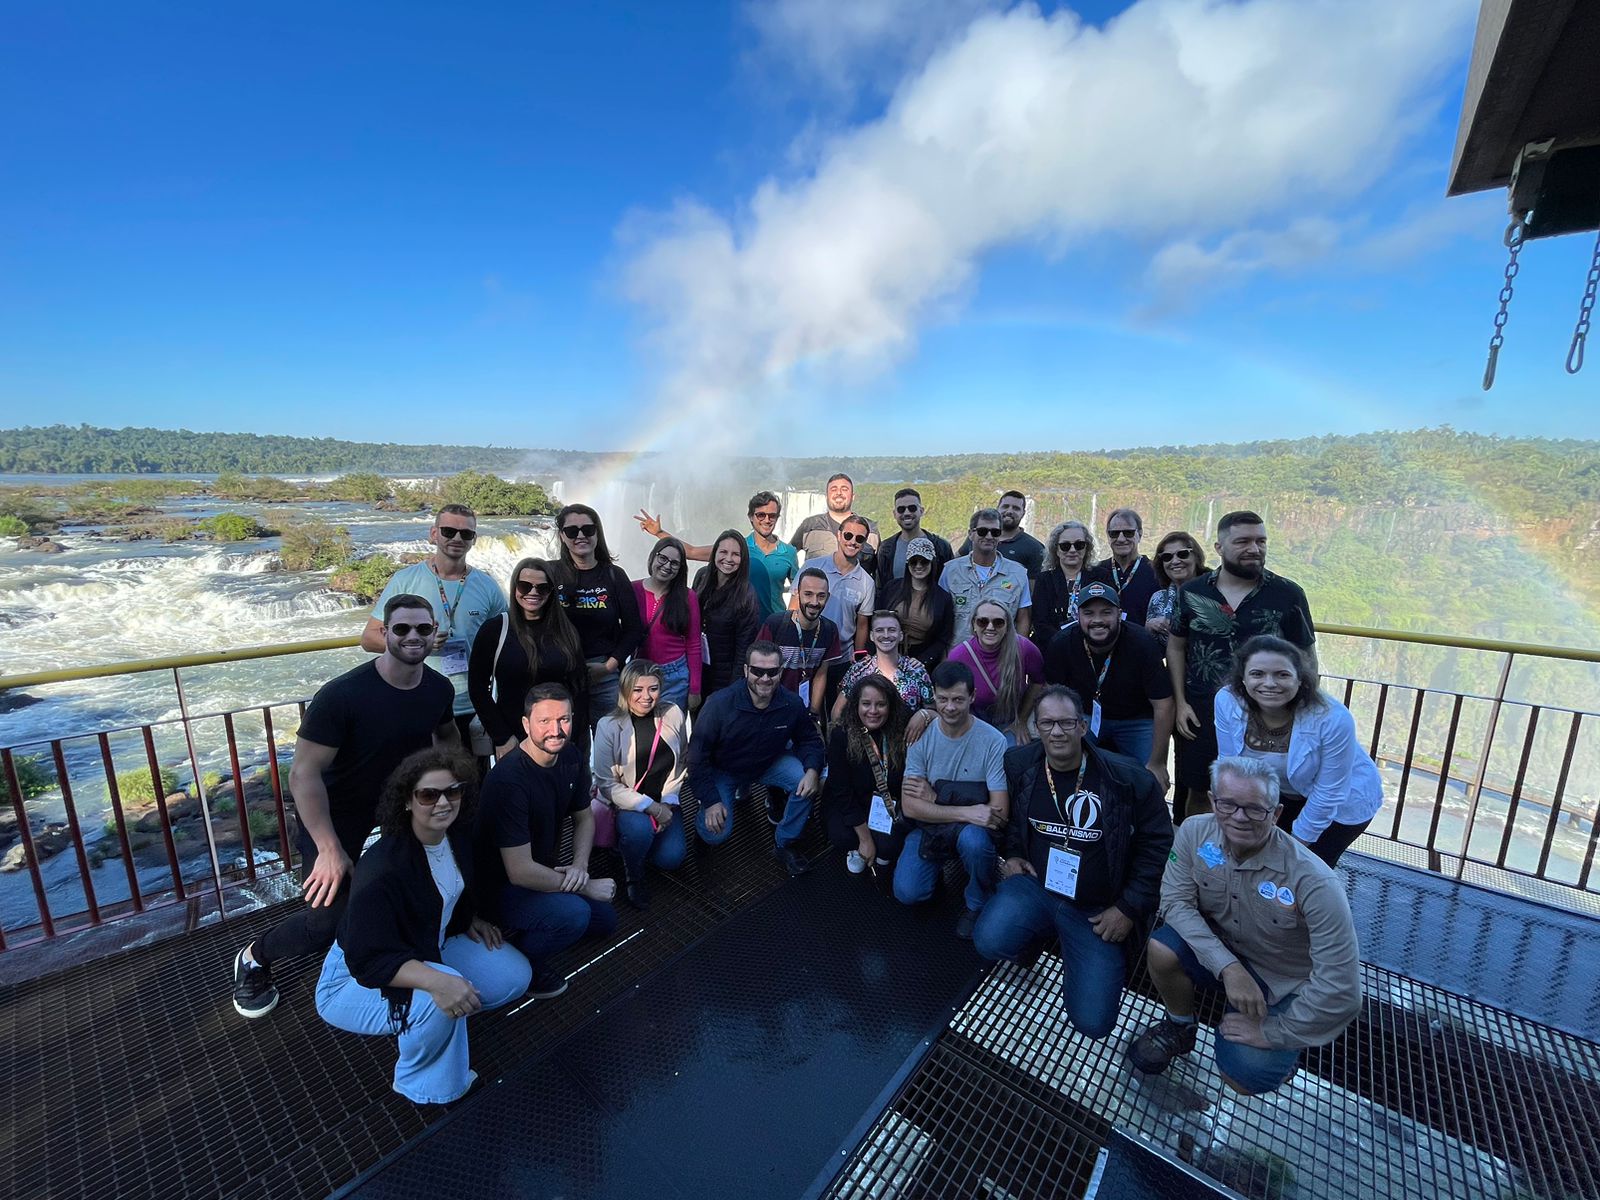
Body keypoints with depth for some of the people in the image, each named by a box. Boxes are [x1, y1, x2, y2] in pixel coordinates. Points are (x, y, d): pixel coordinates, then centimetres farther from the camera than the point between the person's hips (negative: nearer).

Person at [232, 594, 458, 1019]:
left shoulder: (440, 689, -11)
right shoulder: (342, 695, -28)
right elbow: (303, 773, -25)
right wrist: (330, 851, -25)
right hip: (334, 816, -5)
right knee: (328, 920, -8)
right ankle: (253, 958, 26)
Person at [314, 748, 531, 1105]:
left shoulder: (460, 834, -13)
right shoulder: (381, 869, -34)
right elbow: (369, 960, -33)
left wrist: (470, 918, -2)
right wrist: (436, 981, -44)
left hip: (431, 947, 7)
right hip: (358, 976, -6)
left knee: (515, 975, -7)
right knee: (438, 1000, -34)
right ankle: (423, 1085, -4)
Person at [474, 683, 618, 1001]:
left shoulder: (571, 757, -9)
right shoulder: (509, 781, -33)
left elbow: (584, 816, 6)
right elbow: (520, 872, -32)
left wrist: (579, 865, -13)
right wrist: (587, 887, -22)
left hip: (544, 870, 8)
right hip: (500, 886, -8)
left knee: (605, 921, 12)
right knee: (574, 913, -31)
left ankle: (522, 930, 22)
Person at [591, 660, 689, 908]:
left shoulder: (672, 714, -9)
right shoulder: (609, 726, -17)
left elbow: (681, 761, 5)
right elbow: (606, 784, -14)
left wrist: (668, 801, -6)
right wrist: (650, 807, -21)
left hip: (663, 802, 4)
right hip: (626, 803, -3)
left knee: (671, 859, -11)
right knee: (640, 828, -33)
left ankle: (631, 841, 22)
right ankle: (632, 876, 1)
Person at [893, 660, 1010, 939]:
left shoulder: (993, 741, -17)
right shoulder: (921, 737, -11)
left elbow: (1000, 812, -17)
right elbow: (910, 807, -13)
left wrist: (936, 799, -18)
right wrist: (965, 812, -26)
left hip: (973, 827, -2)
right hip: (930, 826, 2)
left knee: (973, 838, -36)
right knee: (907, 892, -18)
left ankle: (978, 903, -3)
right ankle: (940, 863, 17)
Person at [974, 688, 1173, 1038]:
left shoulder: (1128, 778, -15)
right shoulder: (1019, 764, -7)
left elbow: (1157, 843, -4)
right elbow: (1007, 813, 14)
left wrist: (1130, 908, -7)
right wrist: (1010, 854, 1)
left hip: (1098, 910, -1)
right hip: (1035, 884, 2)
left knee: (1092, 1022, -7)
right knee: (989, 941, -26)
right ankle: (1035, 938, 12)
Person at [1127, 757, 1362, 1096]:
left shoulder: (1314, 883, -31)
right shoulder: (1195, 832, -21)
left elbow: (1340, 988, -28)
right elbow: (1176, 902, -17)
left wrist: (1272, 1032, -19)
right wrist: (1227, 966, -30)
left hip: (1282, 984, -2)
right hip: (1221, 950, 3)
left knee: (1245, 1077, -17)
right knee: (1161, 949, -27)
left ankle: (1284, 1049, 19)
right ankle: (1179, 1028, 6)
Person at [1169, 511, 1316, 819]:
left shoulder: (1288, 595, -6)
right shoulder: (1191, 592, -3)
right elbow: (1176, 647, 5)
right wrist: (1180, 702, 0)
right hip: (1199, 716, 1)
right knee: (1198, 793, 16)